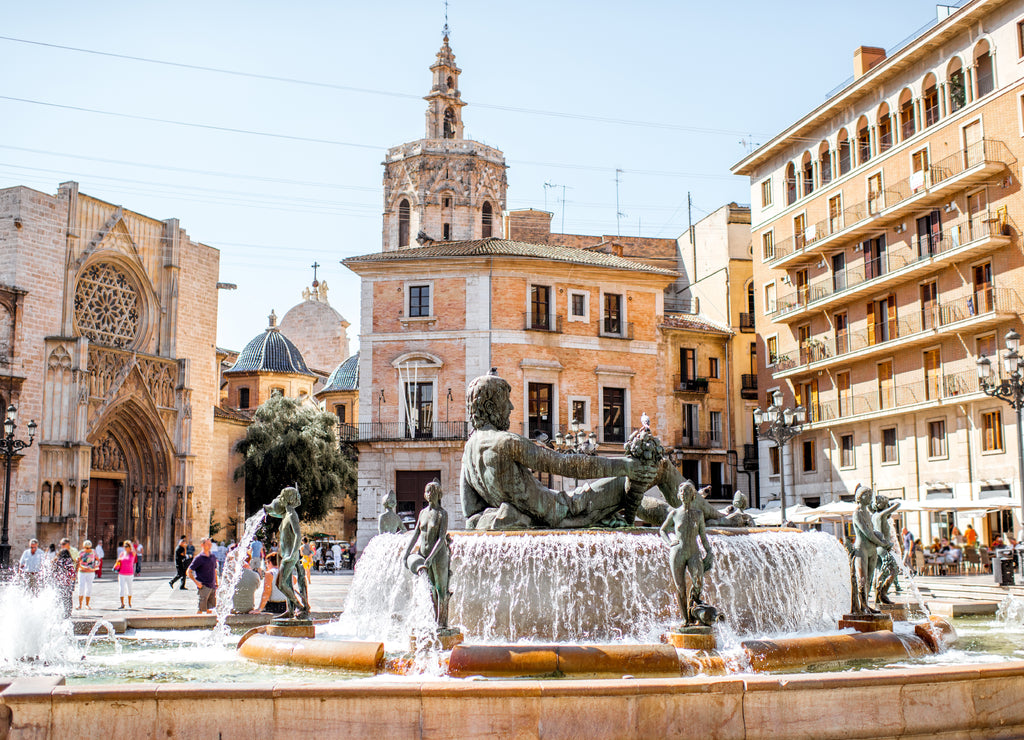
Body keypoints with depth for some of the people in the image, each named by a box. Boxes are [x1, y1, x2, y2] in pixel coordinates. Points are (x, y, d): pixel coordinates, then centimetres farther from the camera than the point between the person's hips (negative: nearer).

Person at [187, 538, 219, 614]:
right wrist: (196, 582, -16)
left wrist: (216, 584, 17)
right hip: (203, 587, -6)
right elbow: (189, 572, -6)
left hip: (212, 586, 6)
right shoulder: (198, 558, -7)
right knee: (201, 609, -6)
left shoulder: (213, 557, 12)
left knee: (210, 609, 11)